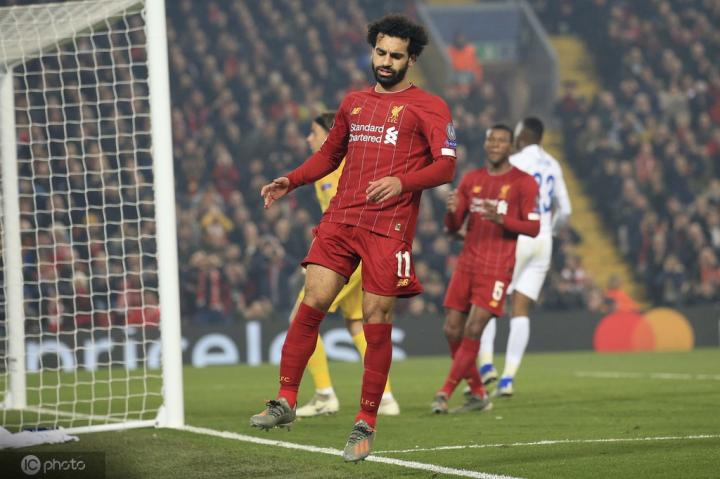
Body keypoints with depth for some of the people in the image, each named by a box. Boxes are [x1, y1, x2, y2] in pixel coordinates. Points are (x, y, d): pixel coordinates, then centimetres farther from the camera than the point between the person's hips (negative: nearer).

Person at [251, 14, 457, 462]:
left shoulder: (428, 107, 3)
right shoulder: (354, 102, 19)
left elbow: (446, 166, -5)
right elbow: (330, 153, 30)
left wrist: (401, 182, -22)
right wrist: (290, 181, 13)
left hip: (389, 227, -4)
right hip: (341, 218, 4)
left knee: (376, 321, -4)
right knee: (312, 302, -9)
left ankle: (367, 423, 6)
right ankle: (286, 400, -3)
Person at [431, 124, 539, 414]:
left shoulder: (523, 183, -2)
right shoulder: (471, 179, 13)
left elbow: (533, 228, -6)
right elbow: (453, 227, 13)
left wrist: (502, 219, -22)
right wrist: (452, 211, -11)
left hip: (497, 268, -5)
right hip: (467, 265, 5)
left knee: (473, 331, -13)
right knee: (452, 330, 1)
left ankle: (445, 393, -8)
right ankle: (478, 395, 14)